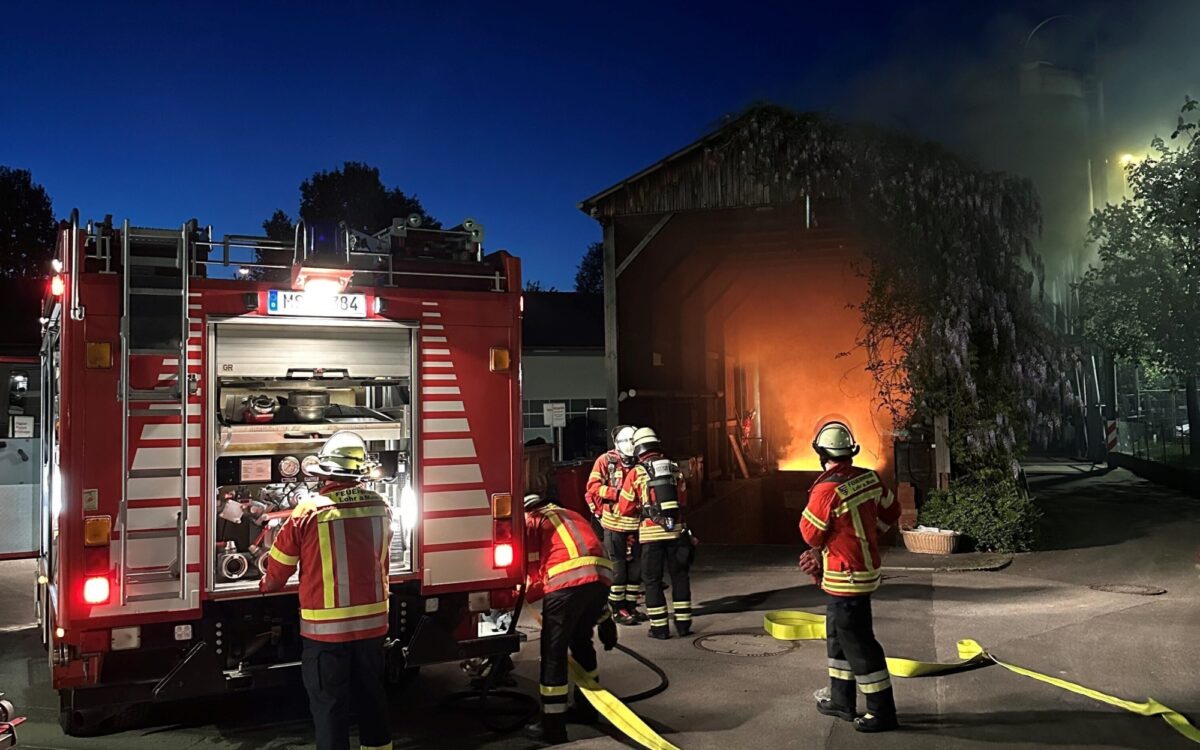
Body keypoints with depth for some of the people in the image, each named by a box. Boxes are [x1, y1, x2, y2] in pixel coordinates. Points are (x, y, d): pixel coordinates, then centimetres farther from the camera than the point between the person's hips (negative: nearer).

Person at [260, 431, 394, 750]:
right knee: (371, 695, 19)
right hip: (372, 621, 4)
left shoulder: (308, 511, -15)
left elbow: (280, 565, -3)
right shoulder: (381, 507, -2)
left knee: (330, 704, 8)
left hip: (326, 626, -4)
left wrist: (267, 586, 20)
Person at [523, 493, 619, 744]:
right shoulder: (572, 516, 35)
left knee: (554, 652, 4)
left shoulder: (530, 521, 18)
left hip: (568, 581, -7)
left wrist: (524, 595, 28)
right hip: (601, 577, 7)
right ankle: (587, 707, 37)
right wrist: (604, 617, 35)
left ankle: (553, 726, 7)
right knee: (581, 640, 26)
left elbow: (533, 568, 7)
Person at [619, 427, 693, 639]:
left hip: (651, 532, -3)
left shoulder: (636, 473, -3)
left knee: (653, 580, 9)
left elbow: (625, 508, 2)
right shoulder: (674, 468, 5)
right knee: (680, 576, 16)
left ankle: (659, 627, 10)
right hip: (677, 529, 3)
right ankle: (683, 623, 21)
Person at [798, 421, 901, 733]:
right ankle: (842, 700, 31)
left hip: (845, 578, -9)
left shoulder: (826, 490, -24)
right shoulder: (869, 478, -1)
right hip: (866, 567, 9)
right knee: (838, 635, 20)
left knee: (857, 642, 1)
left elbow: (811, 535, -13)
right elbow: (891, 512, 13)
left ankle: (882, 711, 10)